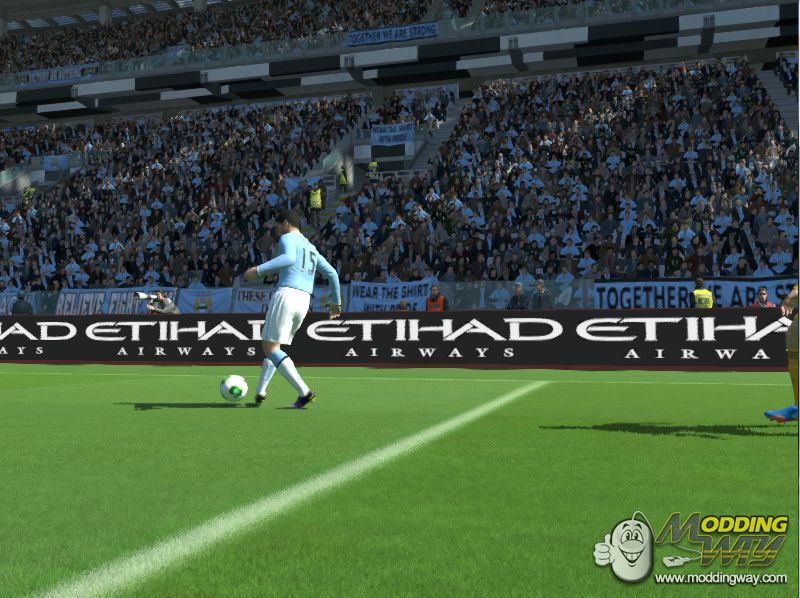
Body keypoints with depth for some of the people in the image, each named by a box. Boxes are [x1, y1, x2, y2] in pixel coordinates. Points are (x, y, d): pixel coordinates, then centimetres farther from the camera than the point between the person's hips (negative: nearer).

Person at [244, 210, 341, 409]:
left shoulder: (287, 238, 1)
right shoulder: (311, 247, 25)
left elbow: (289, 258, -22)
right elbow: (332, 273, 26)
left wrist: (259, 270, -25)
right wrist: (336, 301, 36)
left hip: (286, 294, -8)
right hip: (304, 301, 8)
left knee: (270, 348, -7)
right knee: (273, 346, 20)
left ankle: (304, 392, -16)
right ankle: (260, 392, 19)